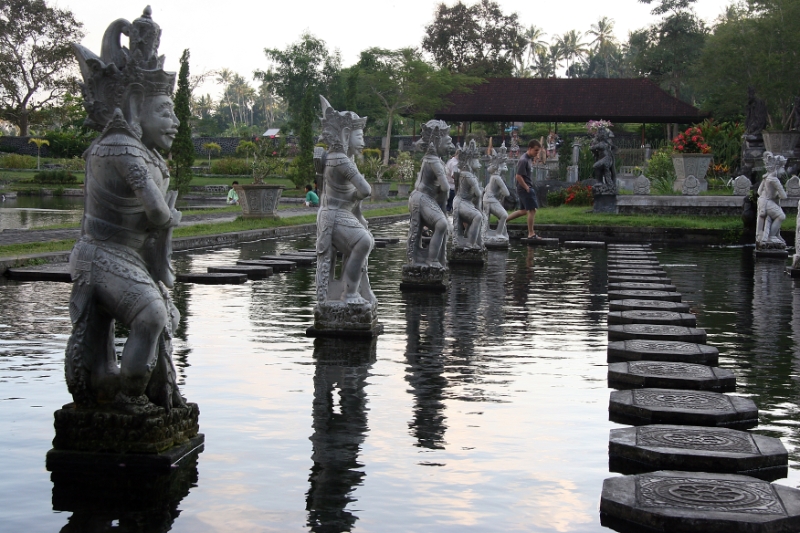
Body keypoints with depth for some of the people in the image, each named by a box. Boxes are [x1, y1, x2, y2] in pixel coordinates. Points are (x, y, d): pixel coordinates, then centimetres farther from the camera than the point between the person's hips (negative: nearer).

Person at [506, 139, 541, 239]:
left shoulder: (530, 158, 11)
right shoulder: (524, 160, -18)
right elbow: (518, 176, -21)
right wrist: (527, 188, -17)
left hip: (525, 189, 10)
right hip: (525, 189, -10)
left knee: (524, 210, 17)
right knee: (532, 210, -7)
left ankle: (504, 220, 23)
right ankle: (531, 234, -2)